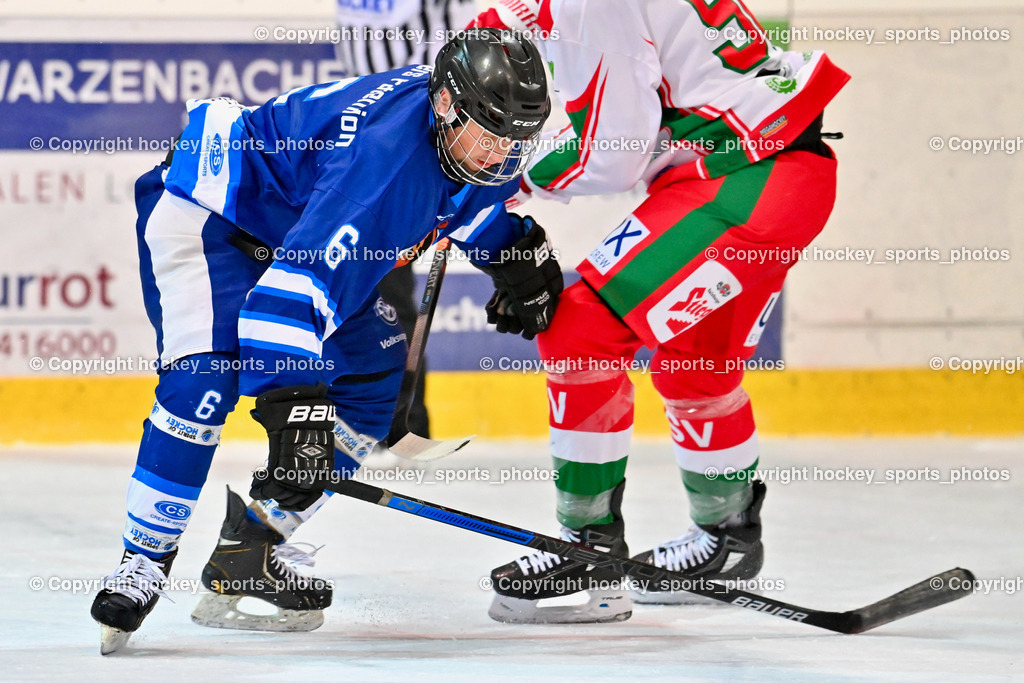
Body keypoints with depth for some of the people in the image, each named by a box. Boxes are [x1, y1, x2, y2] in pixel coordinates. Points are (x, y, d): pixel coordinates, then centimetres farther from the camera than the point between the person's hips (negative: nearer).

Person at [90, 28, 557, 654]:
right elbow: (301, 278, -45)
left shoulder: (481, 129, -10)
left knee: (375, 368, 0)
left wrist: (521, 254, 9)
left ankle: (250, 543, 5)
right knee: (208, 375, -27)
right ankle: (146, 562, -16)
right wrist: (295, 405, -49)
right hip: (203, 206, -10)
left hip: (290, 222, 10)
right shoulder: (386, 154, -38)